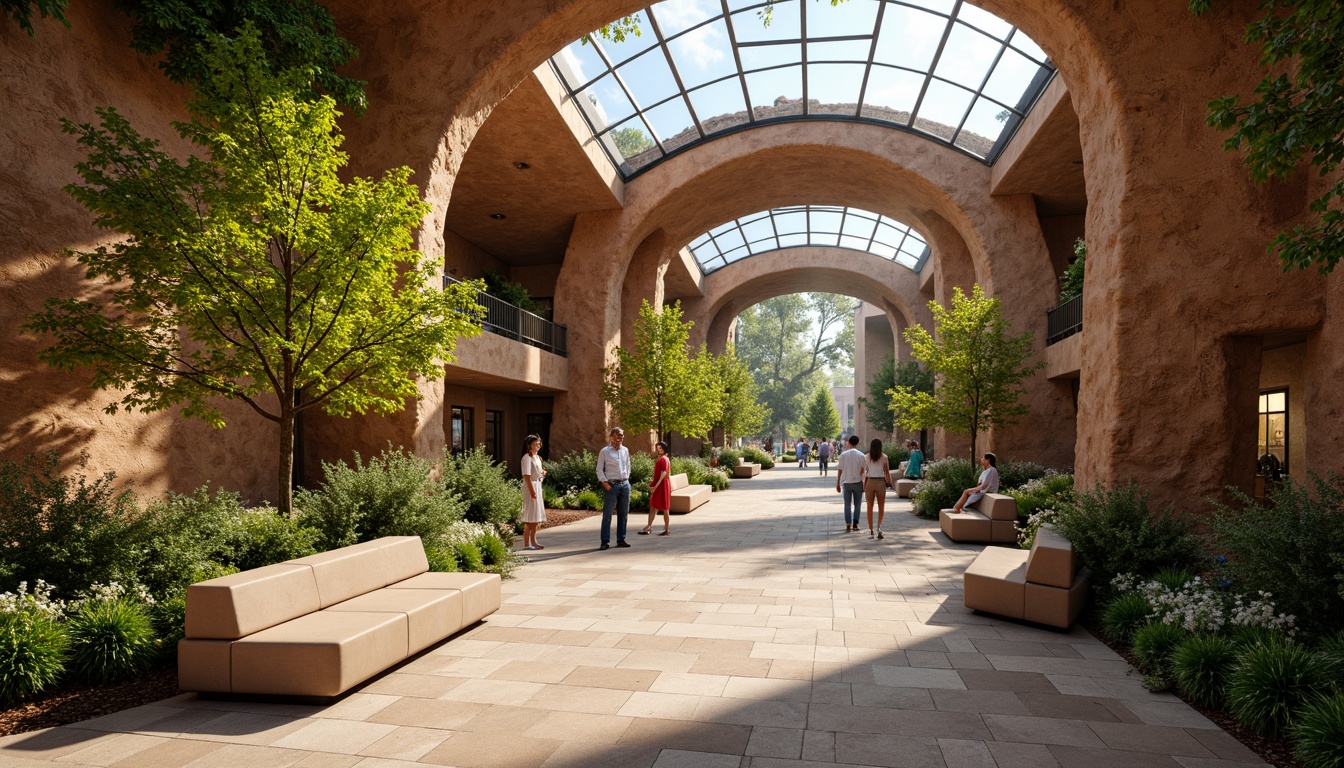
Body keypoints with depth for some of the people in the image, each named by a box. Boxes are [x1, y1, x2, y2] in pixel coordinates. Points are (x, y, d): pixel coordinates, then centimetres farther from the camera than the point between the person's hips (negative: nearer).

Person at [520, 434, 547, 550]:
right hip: (531, 487, -9)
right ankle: (526, 544, -4)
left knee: (536, 516, 12)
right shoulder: (527, 457, -12)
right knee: (530, 516, -7)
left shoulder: (537, 457, 15)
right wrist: (532, 490, -23)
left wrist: (543, 472, 3)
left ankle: (533, 541, 19)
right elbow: (527, 475, -19)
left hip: (538, 486, 9)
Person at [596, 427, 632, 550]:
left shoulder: (625, 450, 10)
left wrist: (627, 478, 9)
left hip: (625, 484, 5)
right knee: (607, 514, -4)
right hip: (611, 485, -5)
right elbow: (599, 469, -3)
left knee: (623, 514, 9)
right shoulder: (605, 451, -4)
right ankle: (605, 542, 0)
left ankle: (621, 540, 18)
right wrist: (605, 483, -10)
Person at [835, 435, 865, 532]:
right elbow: (863, 471, -6)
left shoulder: (843, 455, -4)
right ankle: (855, 524, 8)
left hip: (846, 483, 0)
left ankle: (848, 525, 1)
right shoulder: (861, 455, -4)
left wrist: (838, 484, 4)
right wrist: (864, 484, 2)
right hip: (858, 482, 0)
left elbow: (839, 471, -3)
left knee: (847, 505, 7)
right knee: (857, 505, 10)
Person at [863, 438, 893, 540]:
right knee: (881, 507, 11)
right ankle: (879, 527, -7)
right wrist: (889, 482, 9)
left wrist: (864, 485, 5)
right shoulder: (884, 457, -3)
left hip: (869, 482, 1)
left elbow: (864, 472, -1)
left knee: (870, 507, 8)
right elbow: (887, 472, -3)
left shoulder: (866, 457, 0)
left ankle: (870, 531, 8)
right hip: (880, 482, -1)